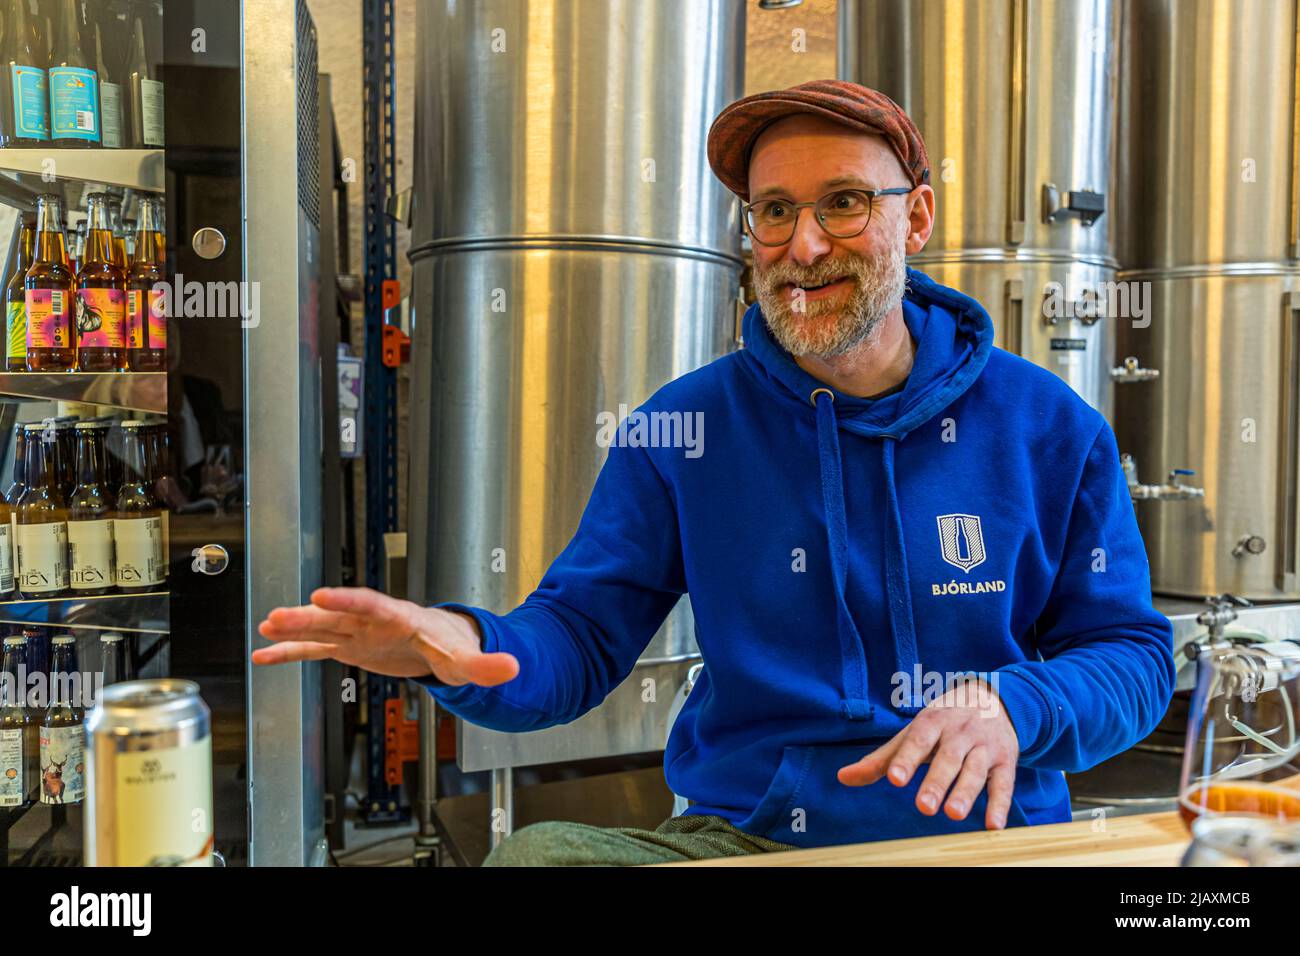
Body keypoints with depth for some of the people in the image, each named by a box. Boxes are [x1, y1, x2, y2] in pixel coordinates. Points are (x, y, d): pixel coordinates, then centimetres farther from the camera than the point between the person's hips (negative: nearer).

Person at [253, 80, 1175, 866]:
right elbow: (579, 633, -2)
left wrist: (1011, 707, -19)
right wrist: (467, 648, -26)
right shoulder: (687, 424, 1)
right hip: (739, 832, 0)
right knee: (535, 853, -26)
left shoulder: (1048, 427, 1)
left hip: (983, 835, 1)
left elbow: (1133, 656, 3)